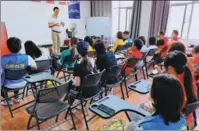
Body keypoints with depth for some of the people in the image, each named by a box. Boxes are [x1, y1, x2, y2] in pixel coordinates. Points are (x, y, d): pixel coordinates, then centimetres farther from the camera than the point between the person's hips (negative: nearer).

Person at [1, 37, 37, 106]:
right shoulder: (27, 58, -22)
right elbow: (35, 68, -8)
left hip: (9, 86, -2)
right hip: (22, 84, 2)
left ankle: (7, 100, 34)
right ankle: (16, 97, 42)